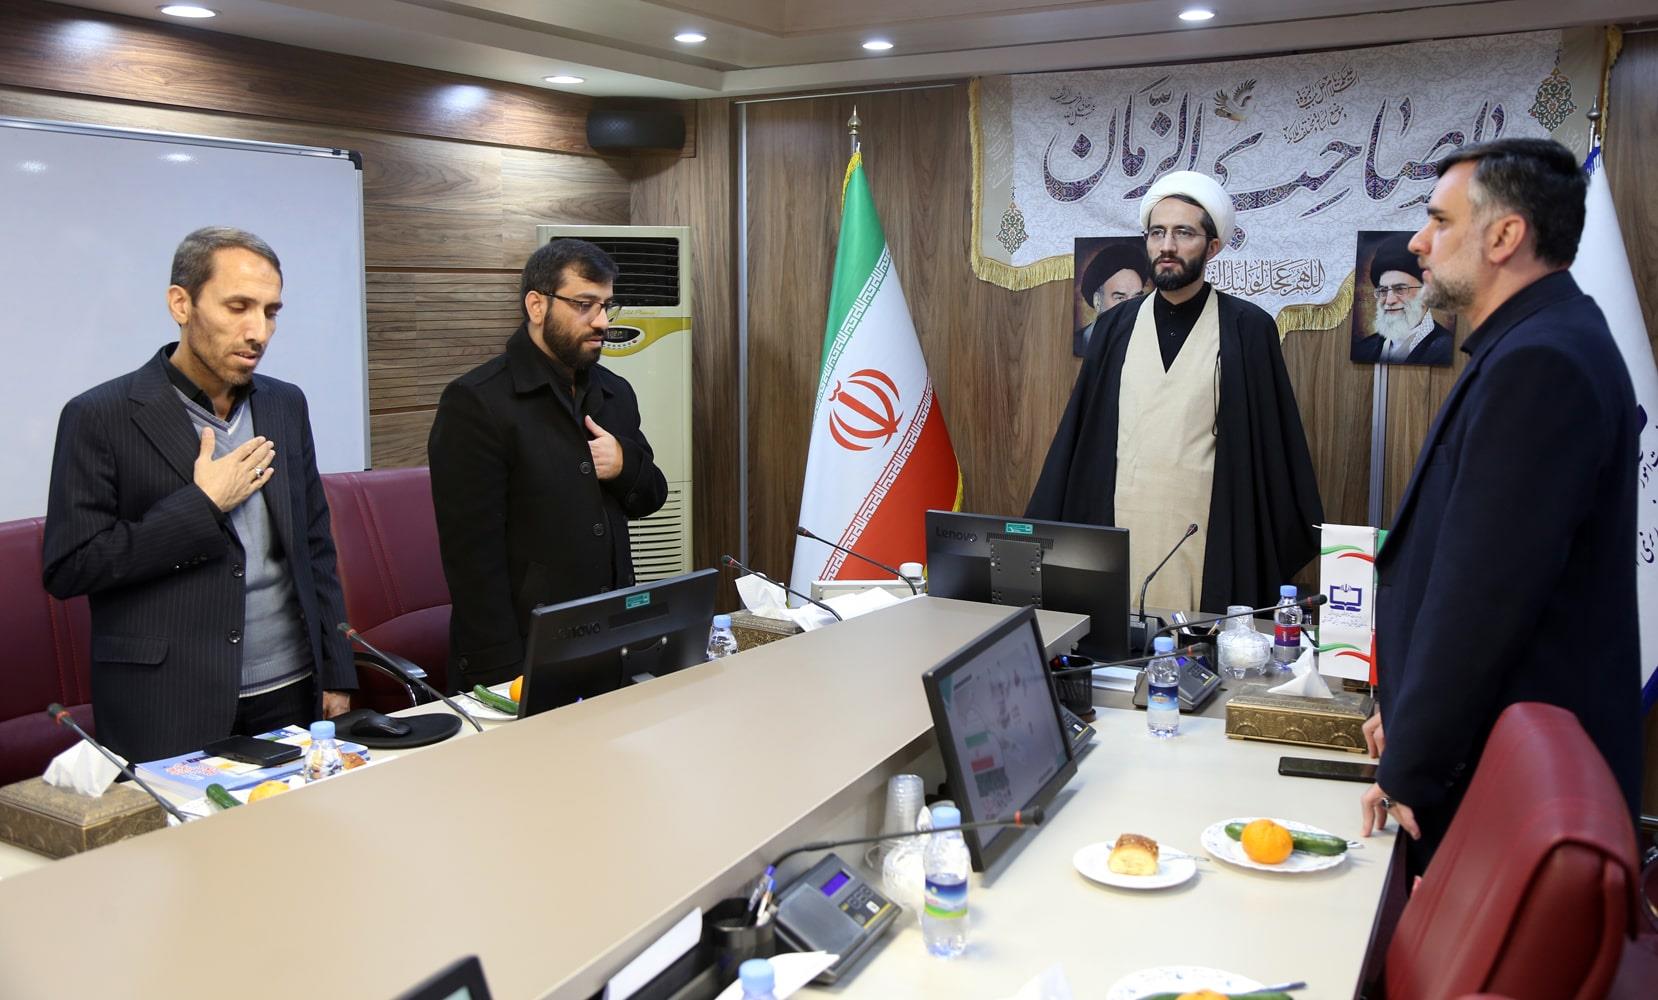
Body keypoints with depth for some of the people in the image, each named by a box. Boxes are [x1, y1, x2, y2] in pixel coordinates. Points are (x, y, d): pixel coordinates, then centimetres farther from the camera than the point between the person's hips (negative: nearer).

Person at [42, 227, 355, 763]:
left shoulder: (286, 405, 9)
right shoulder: (99, 417, -7)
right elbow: (65, 568, -10)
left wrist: (336, 673, 9)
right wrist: (201, 506, -15)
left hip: (292, 695, 5)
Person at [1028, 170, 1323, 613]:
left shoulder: (1248, 328, 1)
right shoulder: (1116, 326, 9)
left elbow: (1274, 442, 2)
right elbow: (1078, 430, 9)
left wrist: (1292, 542, 1)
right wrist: (1044, 532, 6)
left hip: (1210, 540, -2)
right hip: (1118, 530, 2)